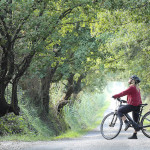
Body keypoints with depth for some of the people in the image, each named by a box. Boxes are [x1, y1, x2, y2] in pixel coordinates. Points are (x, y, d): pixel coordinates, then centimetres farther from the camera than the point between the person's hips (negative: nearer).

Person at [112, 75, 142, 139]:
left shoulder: (132, 87, -12)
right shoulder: (137, 88, 18)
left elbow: (123, 93, -16)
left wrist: (115, 96, -11)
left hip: (132, 105, -10)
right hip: (138, 105, 10)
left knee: (119, 111, 0)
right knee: (135, 121, 12)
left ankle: (126, 123, -14)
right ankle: (135, 135, 14)